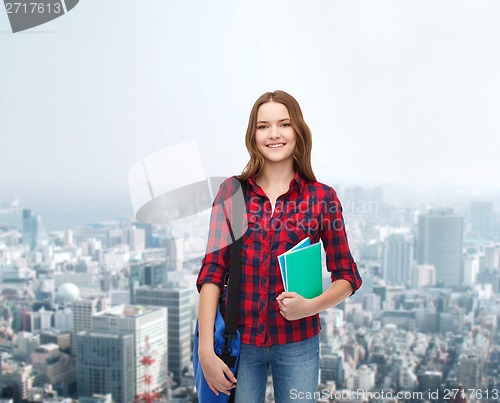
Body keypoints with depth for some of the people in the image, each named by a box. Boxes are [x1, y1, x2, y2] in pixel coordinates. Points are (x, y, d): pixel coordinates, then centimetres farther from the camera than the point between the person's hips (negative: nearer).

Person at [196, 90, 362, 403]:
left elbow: (348, 277, 1)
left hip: (297, 343, 0)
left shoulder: (322, 197, -4)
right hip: (239, 341, 0)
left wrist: (310, 306, -18)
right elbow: (213, 270, -6)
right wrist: (206, 349, -12)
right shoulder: (232, 191, -2)